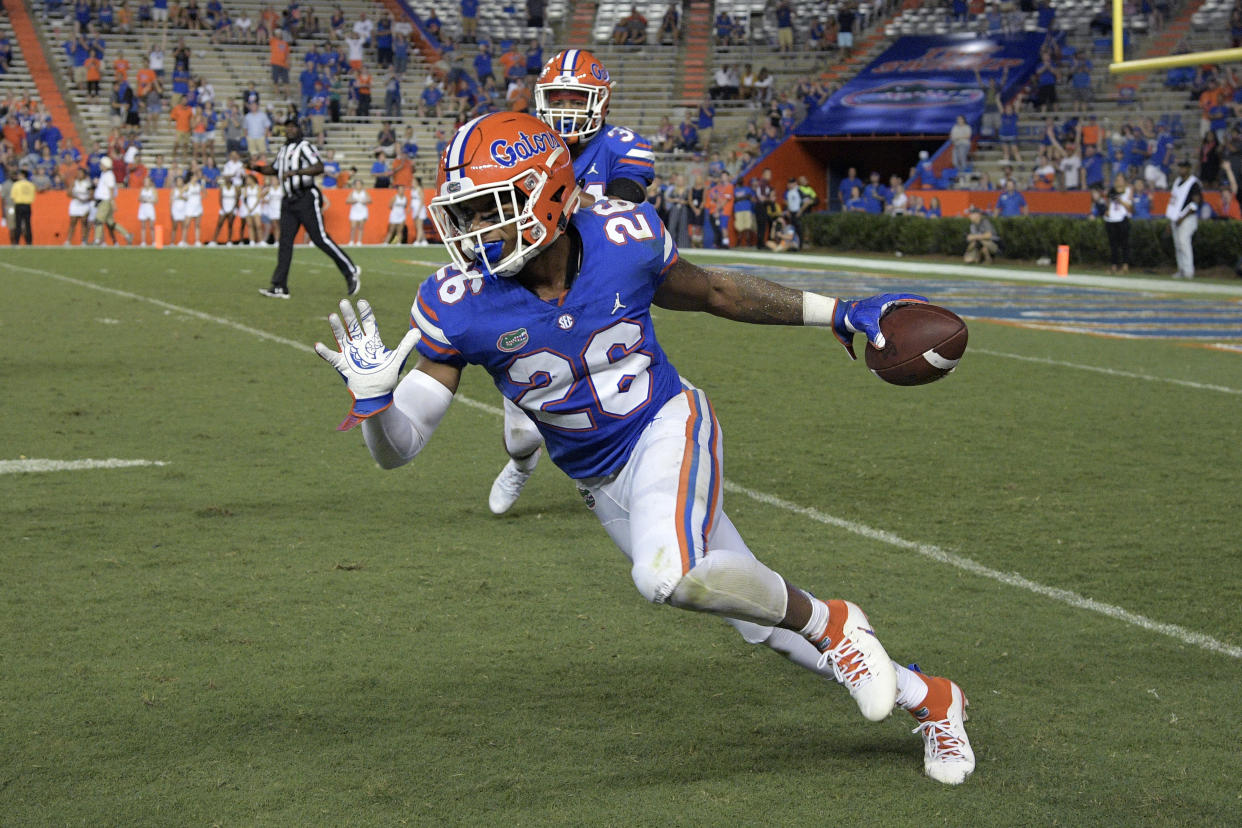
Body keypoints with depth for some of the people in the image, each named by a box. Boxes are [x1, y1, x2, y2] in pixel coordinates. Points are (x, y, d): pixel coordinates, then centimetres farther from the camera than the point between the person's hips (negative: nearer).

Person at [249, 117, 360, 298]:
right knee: (285, 241, 1)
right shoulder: (283, 150, 19)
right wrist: (258, 168, 14)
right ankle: (279, 287, -2)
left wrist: (296, 172, -29)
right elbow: (274, 169, 32)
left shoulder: (305, 147, -8)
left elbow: (319, 168, -21)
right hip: (289, 201, 8)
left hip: (306, 199, -8)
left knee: (320, 239, -8)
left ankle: (351, 271, 6)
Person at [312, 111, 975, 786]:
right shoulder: (458, 307, -18)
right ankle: (925, 699, 27)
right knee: (765, 622, 7)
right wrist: (372, 394, -37)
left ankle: (830, 624, -8)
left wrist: (838, 314, 6)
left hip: (666, 428, -2)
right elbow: (398, 447, -15)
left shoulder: (625, 241, -17)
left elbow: (711, 293, 4)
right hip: (602, 483, 3)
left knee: (667, 575, -34)